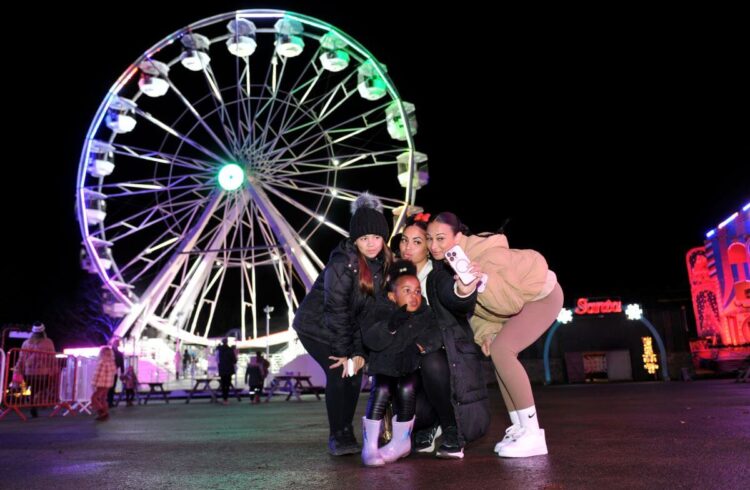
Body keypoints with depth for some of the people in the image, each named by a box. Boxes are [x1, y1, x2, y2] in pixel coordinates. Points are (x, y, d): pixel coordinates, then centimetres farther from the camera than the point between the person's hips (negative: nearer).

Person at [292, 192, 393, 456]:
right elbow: (336, 309, -25)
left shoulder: (382, 264, -7)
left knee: (354, 373, 0)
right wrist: (344, 353, -20)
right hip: (316, 326, -6)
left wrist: (359, 352, -12)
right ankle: (338, 437, 0)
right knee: (339, 373, -15)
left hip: (348, 328, 7)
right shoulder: (342, 263, -27)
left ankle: (346, 434, 16)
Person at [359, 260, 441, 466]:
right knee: (381, 390, -28)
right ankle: (369, 445, -16)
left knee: (407, 388, -27)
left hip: (412, 370, 1)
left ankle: (401, 442, -7)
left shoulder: (426, 314, -3)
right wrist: (392, 324, -39)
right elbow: (370, 340, -24)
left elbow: (435, 337, -16)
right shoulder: (381, 311, -10)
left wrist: (418, 347, -34)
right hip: (385, 369, -1)